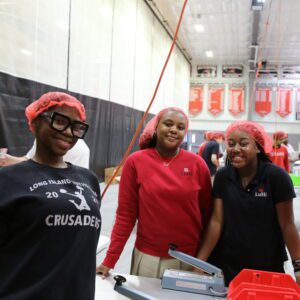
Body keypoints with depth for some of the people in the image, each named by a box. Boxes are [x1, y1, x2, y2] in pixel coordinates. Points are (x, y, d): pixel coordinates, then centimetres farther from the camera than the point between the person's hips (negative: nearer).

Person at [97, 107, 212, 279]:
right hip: (148, 257, 0)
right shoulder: (136, 161, -7)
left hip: (189, 259, 1)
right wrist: (110, 260, -6)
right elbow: (126, 215, -4)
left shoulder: (197, 164, -5)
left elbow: (207, 213, 2)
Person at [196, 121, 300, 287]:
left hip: (267, 267, -2)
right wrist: (199, 261, -10)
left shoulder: (276, 176, -13)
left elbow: (287, 225, -9)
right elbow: (216, 221, -6)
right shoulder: (222, 176, -6)